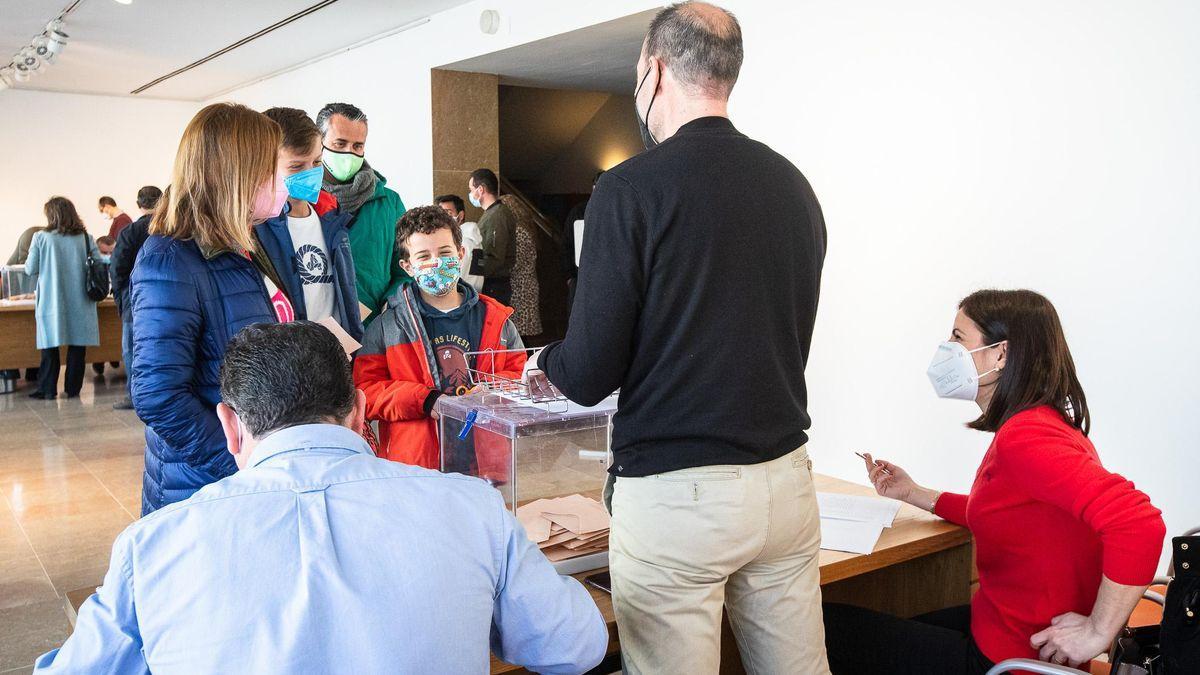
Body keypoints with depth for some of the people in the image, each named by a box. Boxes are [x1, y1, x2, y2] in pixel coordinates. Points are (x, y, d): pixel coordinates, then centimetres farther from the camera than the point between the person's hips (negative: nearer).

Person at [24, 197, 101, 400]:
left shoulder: (41, 238, -4)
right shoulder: (85, 238, 0)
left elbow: (30, 269, 0)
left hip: (51, 302, -1)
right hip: (80, 302, 1)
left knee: (50, 347, 8)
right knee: (77, 346, 7)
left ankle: (47, 389, 12)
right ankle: (72, 388, 9)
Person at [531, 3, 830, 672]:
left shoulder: (632, 188, -11)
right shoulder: (795, 185, 6)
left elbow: (589, 376, -12)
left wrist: (546, 360, 12)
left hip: (676, 490, -6)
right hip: (787, 478, 6)